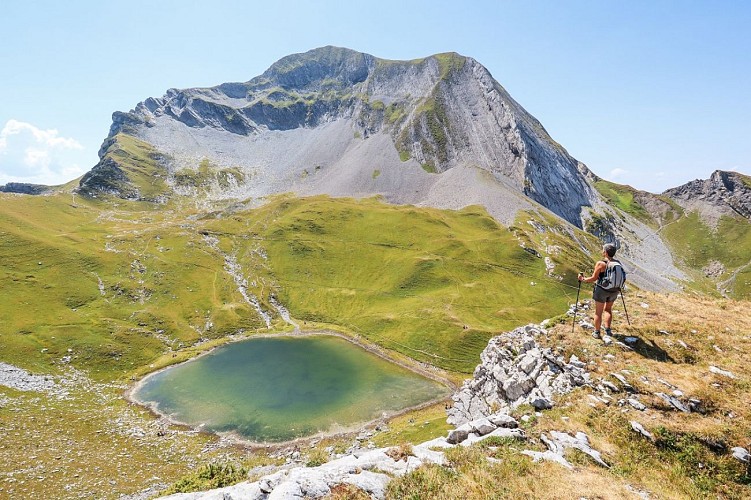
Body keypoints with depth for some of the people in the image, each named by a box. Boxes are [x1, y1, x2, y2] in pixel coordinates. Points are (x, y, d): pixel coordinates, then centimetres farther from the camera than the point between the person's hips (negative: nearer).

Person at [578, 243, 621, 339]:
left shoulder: (601, 263, -18)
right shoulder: (618, 263, -3)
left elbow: (593, 278, -14)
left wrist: (583, 280, 1)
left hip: (602, 290, -5)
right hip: (614, 291, 5)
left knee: (598, 312, 8)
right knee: (608, 309, 24)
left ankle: (597, 332, 16)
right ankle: (607, 330, 21)